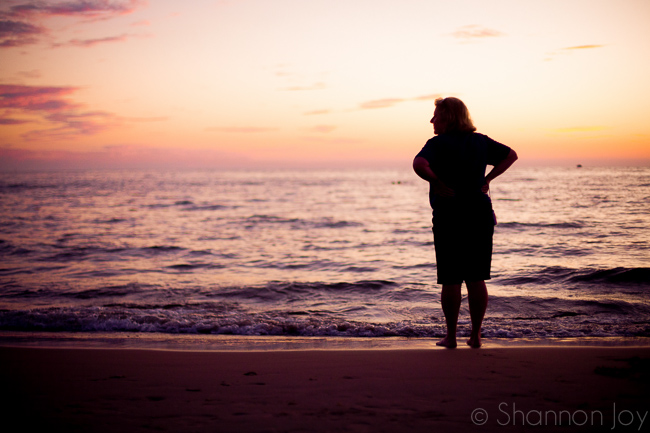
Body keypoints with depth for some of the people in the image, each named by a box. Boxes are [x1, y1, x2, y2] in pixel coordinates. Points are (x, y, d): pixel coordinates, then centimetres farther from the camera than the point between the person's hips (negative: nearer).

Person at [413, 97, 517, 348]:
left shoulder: (438, 143, -8)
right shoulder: (480, 141, 9)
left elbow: (419, 164, -27)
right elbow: (511, 155, 20)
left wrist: (436, 183, -13)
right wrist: (487, 179, 14)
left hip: (450, 217, -5)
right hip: (480, 215, 5)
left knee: (451, 281, 3)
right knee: (476, 280, 9)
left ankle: (451, 337, 9)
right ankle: (475, 335, 13)